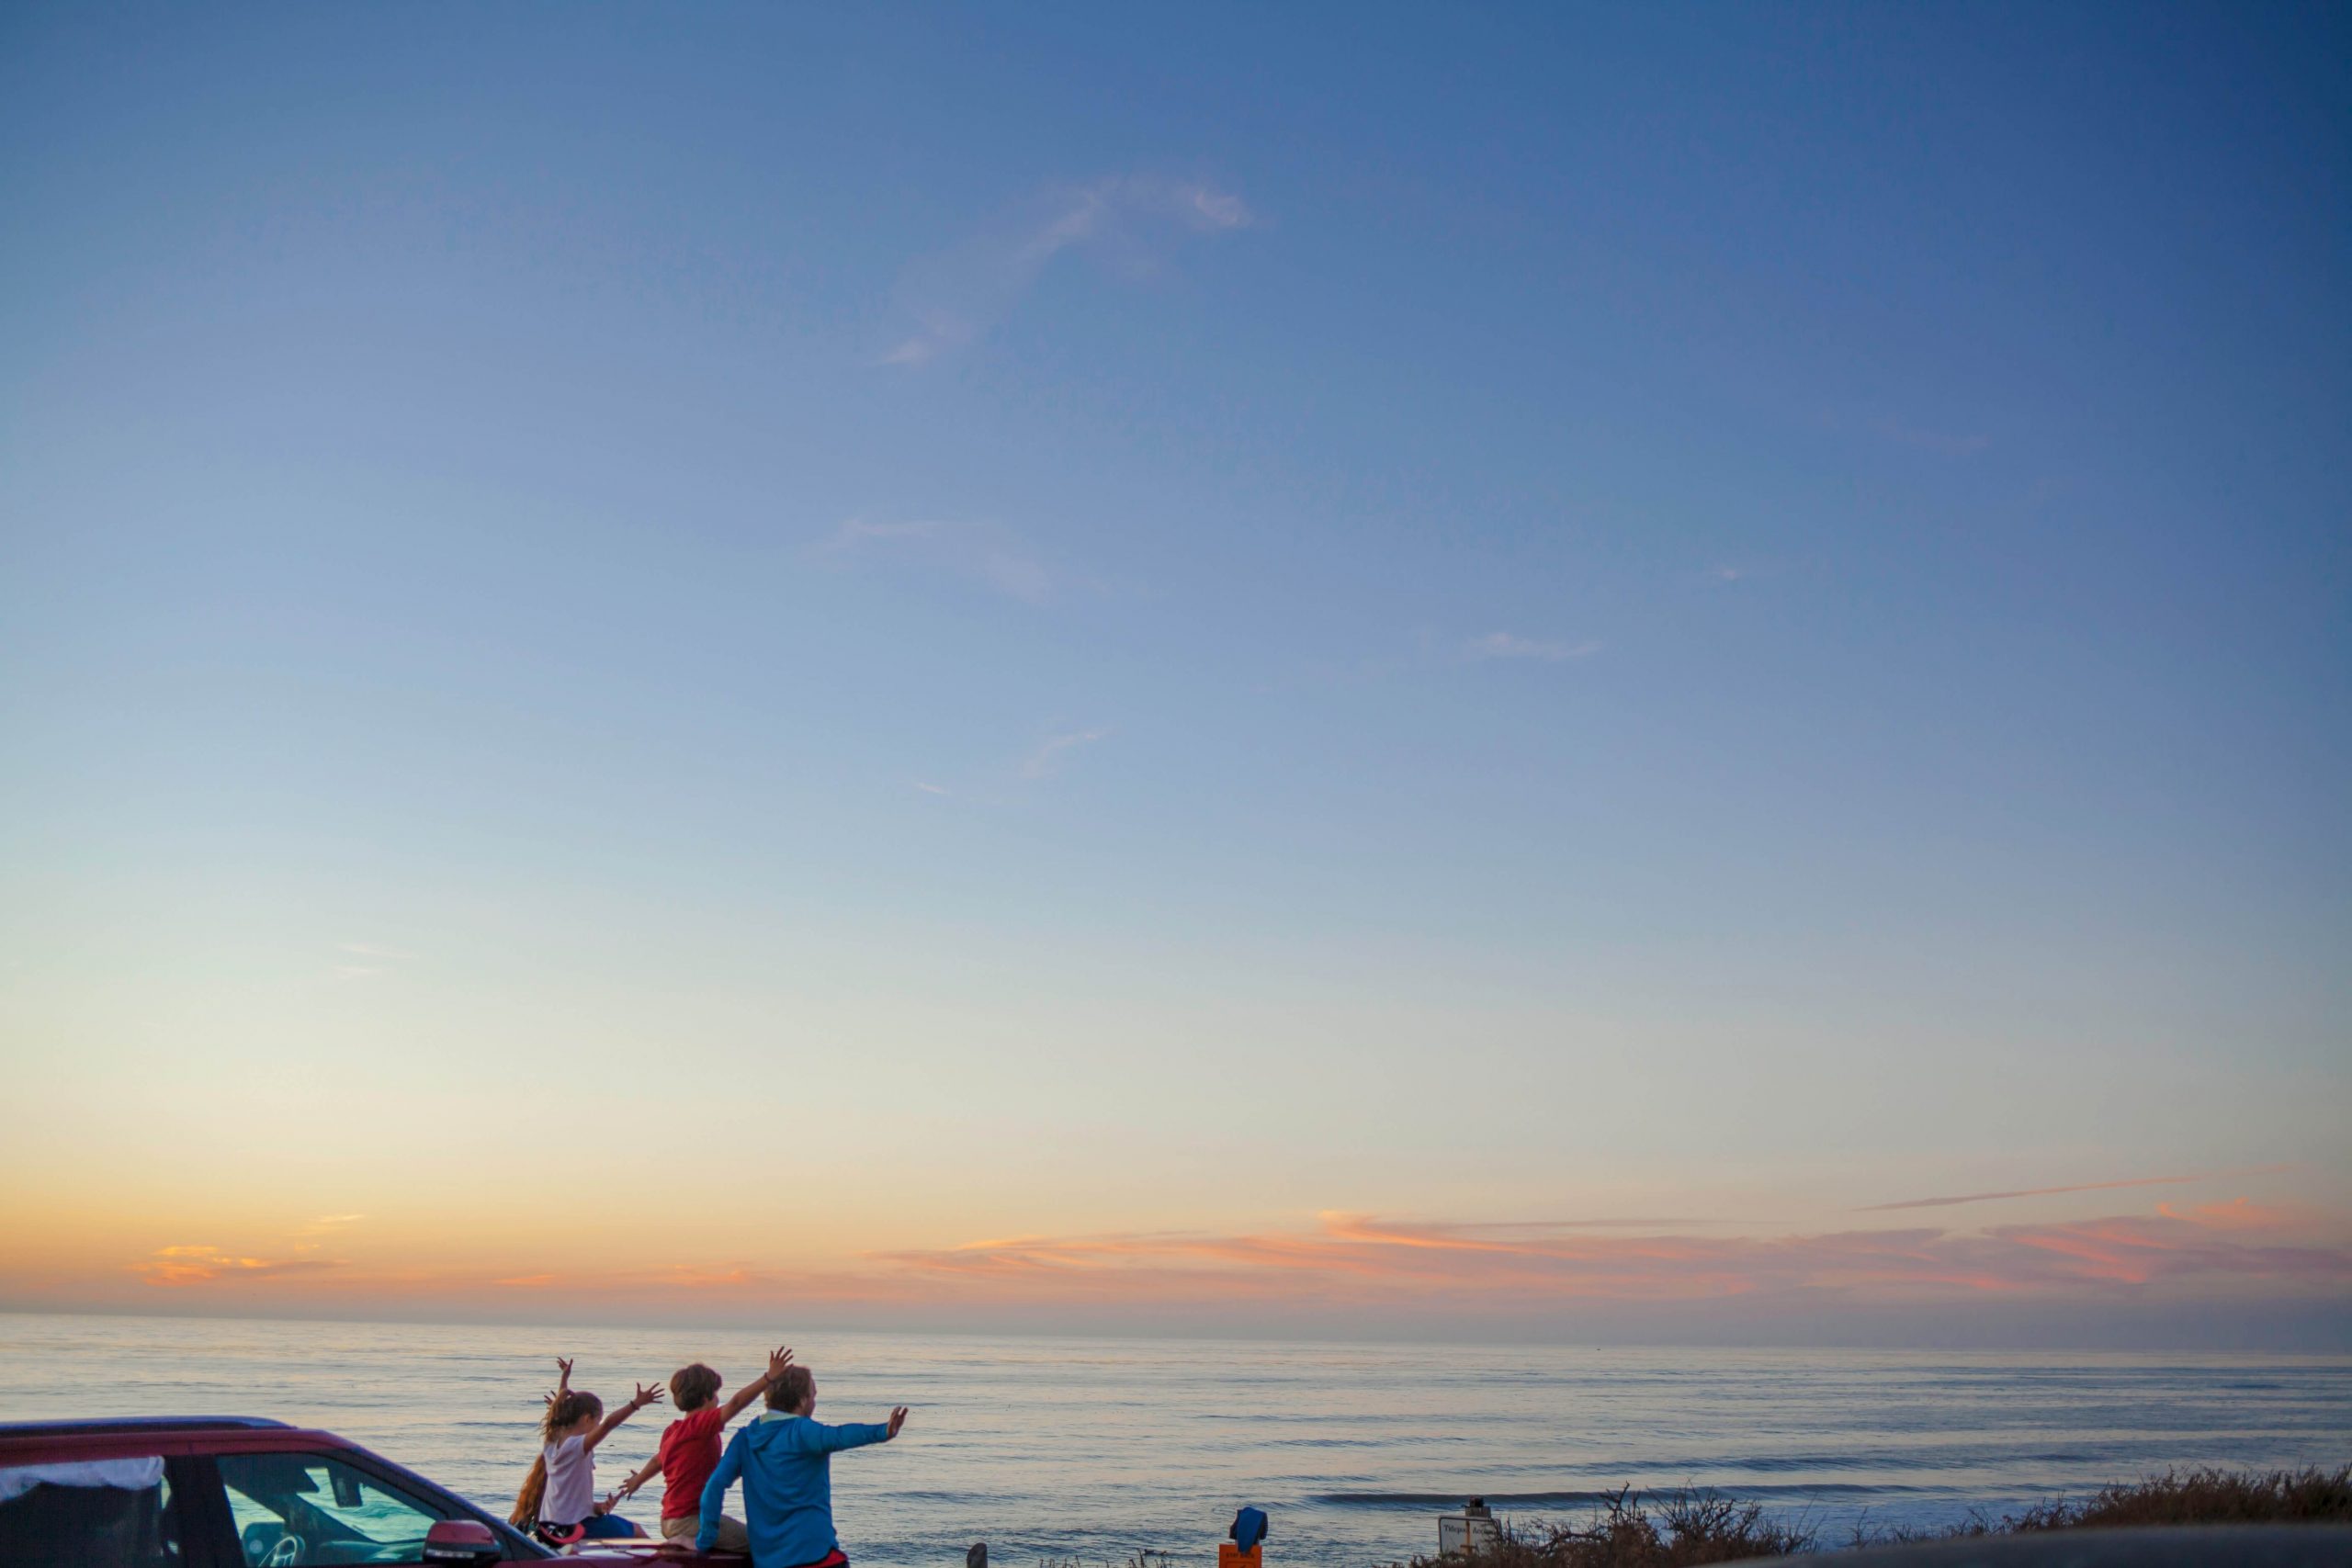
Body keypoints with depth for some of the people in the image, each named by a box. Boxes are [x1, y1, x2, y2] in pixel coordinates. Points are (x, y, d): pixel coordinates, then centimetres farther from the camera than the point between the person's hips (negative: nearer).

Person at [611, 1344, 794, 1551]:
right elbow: (735, 1404, -31)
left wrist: (637, 1481, 50)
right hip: (690, 1521, -10)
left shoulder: (673, 1431, 11)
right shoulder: (700, 1424, -16)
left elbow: (657, 1460, 30)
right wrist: (769, 1378, -41)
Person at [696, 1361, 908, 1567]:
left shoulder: (745, 1438, 9)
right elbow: (839, 1437, -29)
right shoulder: (801, 1431, -9)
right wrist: (883, 1432, -45)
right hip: (813, 1550, -7)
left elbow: (716, 1484, 1)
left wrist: (706, 1538, 9)